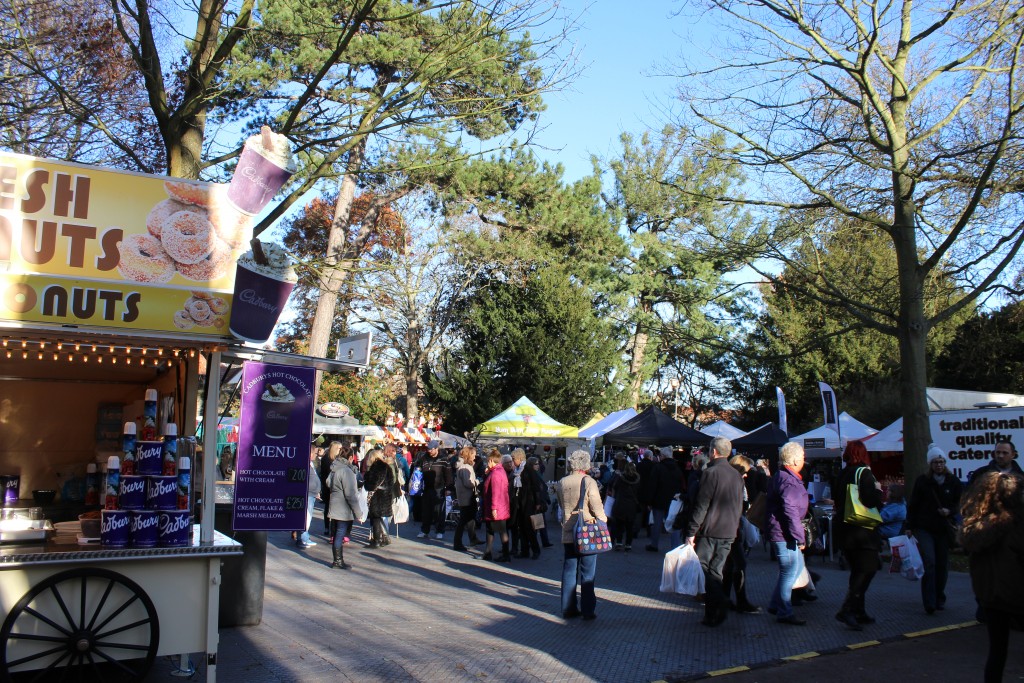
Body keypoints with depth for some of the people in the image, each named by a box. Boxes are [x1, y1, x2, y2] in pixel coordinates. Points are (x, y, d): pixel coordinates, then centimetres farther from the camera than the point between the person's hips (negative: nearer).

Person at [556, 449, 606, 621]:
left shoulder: (562, 482, 2)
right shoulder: (589, 482, -13)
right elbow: (597, 508, -12)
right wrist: (603, 520, 5)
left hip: (568, 533, 5)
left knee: (569, 571, 11)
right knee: (588, 573, 4)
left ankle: (568, 608, 15)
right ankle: (588, 610, 7)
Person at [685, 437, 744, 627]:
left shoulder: (711, 472, -12)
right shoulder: (737, 476, 11)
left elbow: (701, 505, -15)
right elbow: (740, 507, 18)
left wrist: (691, 532, -12)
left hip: (710, 531, -7)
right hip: (729, 533, 7)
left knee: (702, 569, 0)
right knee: (716, 572, 12)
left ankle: (718, 608, -12)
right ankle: (713, 613, 13)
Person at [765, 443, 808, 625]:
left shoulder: (781, 477, 15)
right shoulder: (788, 481, -20)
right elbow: (790, 511, -25)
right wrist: (799, 537, -21)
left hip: (782, 533, 11)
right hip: (784, 534, -11)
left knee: (797, 566, 18)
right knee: (790, 571, -3)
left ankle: (775, 604, 24)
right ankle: (784, 613, 7)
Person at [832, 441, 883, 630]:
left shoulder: (842, 474, 11)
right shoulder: (863, 472, -12)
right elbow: (871, 500, -22)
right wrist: (878, 489, -3)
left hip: (841, 527, 8)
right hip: (861, 529, -8)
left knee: (857, 571, 16)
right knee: (867, 569, -6)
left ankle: (858, 611, 19)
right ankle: (847, 609, -17)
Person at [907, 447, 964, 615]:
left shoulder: (953, 482, 4)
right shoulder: (922, 481, 0)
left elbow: (961, 503, 10)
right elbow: (913, 505, 3)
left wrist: (950, 511, -11)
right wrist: (910, 526, 0)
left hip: (944, 529, 2)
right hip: (924, 528, -2)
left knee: (942, 565, 8)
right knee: (929, 562, -13)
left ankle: (939, 599, 26)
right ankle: (929, 603, -11)